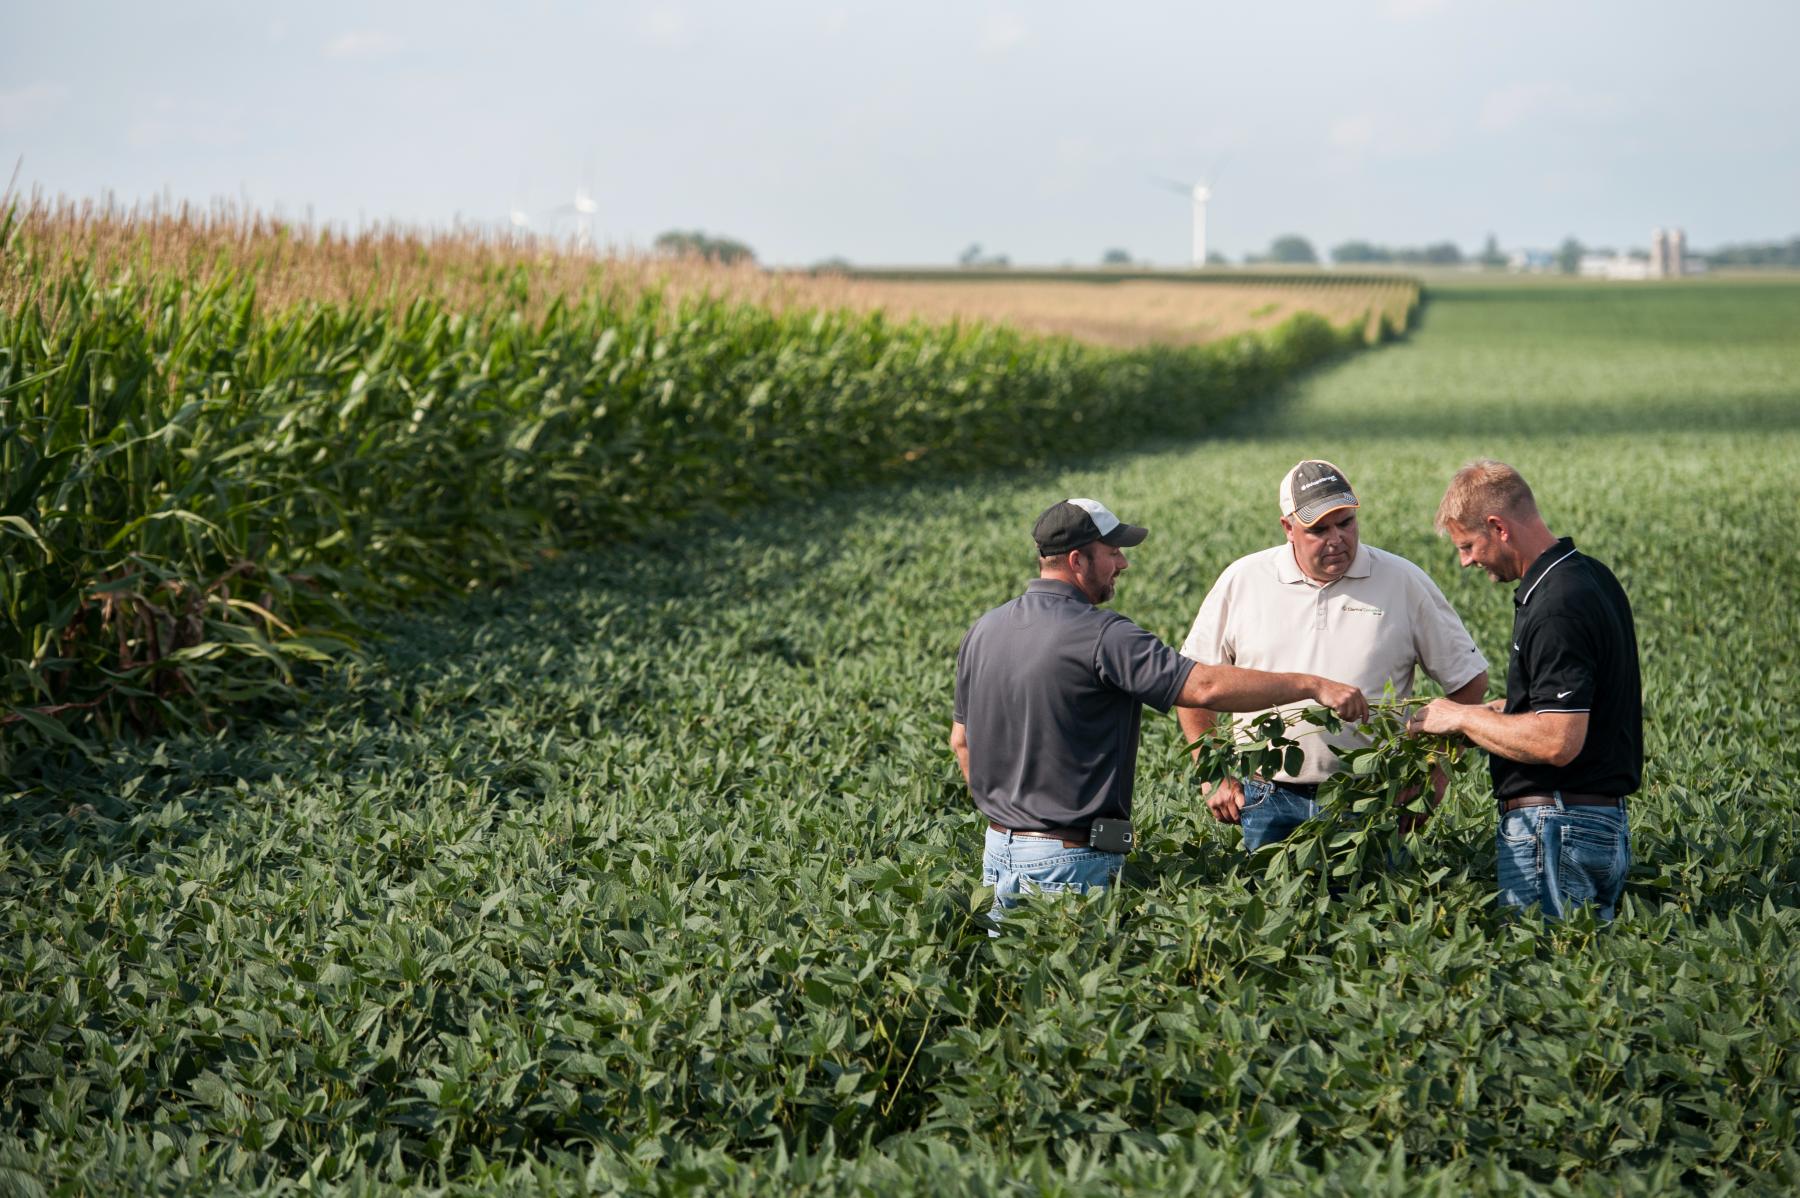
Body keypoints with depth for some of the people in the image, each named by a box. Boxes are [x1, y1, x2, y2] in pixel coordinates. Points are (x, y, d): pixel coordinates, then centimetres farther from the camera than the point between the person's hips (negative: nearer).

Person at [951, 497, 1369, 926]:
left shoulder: (983, 630, 8)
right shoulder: (1100, 636, -17)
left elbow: (962, 739, 17)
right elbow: (1206, 687, -23)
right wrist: (1313, 685, -17)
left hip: (998, 846, 8)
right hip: (1069, 858, -8)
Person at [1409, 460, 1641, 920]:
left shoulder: (1557, 608, -20)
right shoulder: (1591, 578, 12)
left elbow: (1557, 743, -26)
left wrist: (1463, 719, -13)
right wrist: (1507, 709, 15)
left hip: (1556, 828, -10)